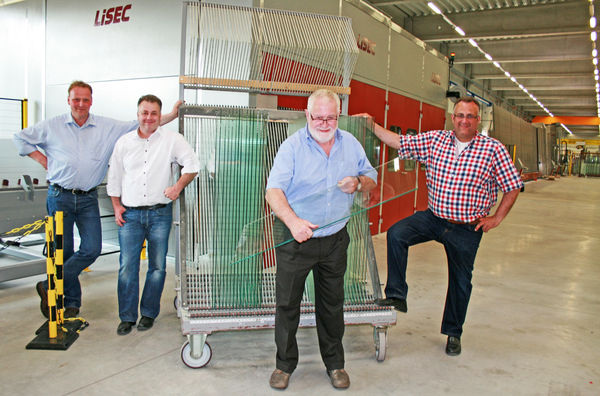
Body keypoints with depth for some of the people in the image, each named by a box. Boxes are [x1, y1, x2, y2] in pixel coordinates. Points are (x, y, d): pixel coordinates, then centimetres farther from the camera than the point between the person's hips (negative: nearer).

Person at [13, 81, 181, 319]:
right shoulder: (52, 126, 5)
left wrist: (171, 115, -5)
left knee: (92, 249, -7)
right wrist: (42, 159, 6)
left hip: (88, 199, 1)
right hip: (60, 196, -1)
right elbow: (20, 138, 16)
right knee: (63, 250, 4)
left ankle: (50, 287, 11)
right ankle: (72, 301, 21)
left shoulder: (107, 127, 5)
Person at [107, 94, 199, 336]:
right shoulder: (124, 142, 10)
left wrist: (178, 186, -12)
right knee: (127, 266, 0)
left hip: (160, 213, -1)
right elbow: (114, 177, 15)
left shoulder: (172, 140, 2)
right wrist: (116, 206, 7)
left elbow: (192, 166, 2)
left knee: (157, 266, 5)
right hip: (130, 214, 2)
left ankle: (149, 313, 20)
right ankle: (127, 317, 12)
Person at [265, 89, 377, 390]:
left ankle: (334, 363, 32)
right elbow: (274, 190, -17)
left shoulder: (350, 144, 5)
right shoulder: (292, 146, -9)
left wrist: (359, 182, -10)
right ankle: (285, 365, 25)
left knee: (332, 305, 15)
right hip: (295, 240, -3)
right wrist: (293, 221, -34)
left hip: (335, 240, 3)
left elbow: (371, 179, 14)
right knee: (287, 304, 6)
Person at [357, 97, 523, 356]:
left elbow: (513, 187, -1)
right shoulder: (435, 140, -1)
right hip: (433, 217, 2)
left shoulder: (493, 149, -7)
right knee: (396, 234, -22)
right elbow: (399, 142, 1)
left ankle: (453, 333, 34)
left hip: (467, 229, -1)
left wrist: (496, 219, -4)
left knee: (460, 281, 11)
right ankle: (396, 296, -8)